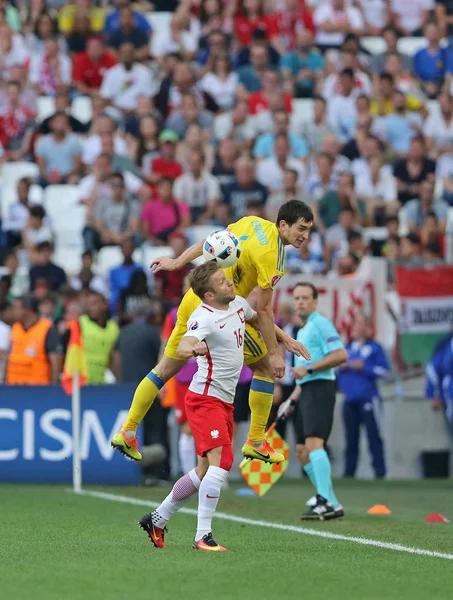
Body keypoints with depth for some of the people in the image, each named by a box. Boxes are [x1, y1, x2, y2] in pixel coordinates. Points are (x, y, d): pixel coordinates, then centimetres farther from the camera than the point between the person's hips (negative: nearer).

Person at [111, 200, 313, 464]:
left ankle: (127, 433, 22)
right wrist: (274, 352, -13)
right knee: (266, 364, 8)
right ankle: (256, 442, 12)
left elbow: (210, 242, 13)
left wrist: (177, 262, 24)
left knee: (164, 370, 17)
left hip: (192, 301, 8)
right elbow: (263, 309, -18)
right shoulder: (272, 255, -19)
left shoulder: (253, 223, 4)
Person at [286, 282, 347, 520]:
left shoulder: (320, 324, -6)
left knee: (313, 442, -23)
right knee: (302, 450, 8)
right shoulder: (302, 331, 24)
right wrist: (293, 398, 23)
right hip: (307, 392, 10)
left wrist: (308, 368, -21)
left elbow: (340, 355, -19)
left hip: (319, 389, -10)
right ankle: (332, 505, 11)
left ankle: (326, 501, -31)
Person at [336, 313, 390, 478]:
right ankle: (349, 472, 12)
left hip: (368, 398, -5)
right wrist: (341, 367, 4)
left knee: (373, 435, -9)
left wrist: (363, 367, -13)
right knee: (351, 438, 8)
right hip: (350, 399, 5)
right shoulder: (347, 348, 19)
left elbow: (384, 370, -4)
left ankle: (380, 472, -10)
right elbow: (337, 371, 26)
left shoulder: (374, 348, 3)